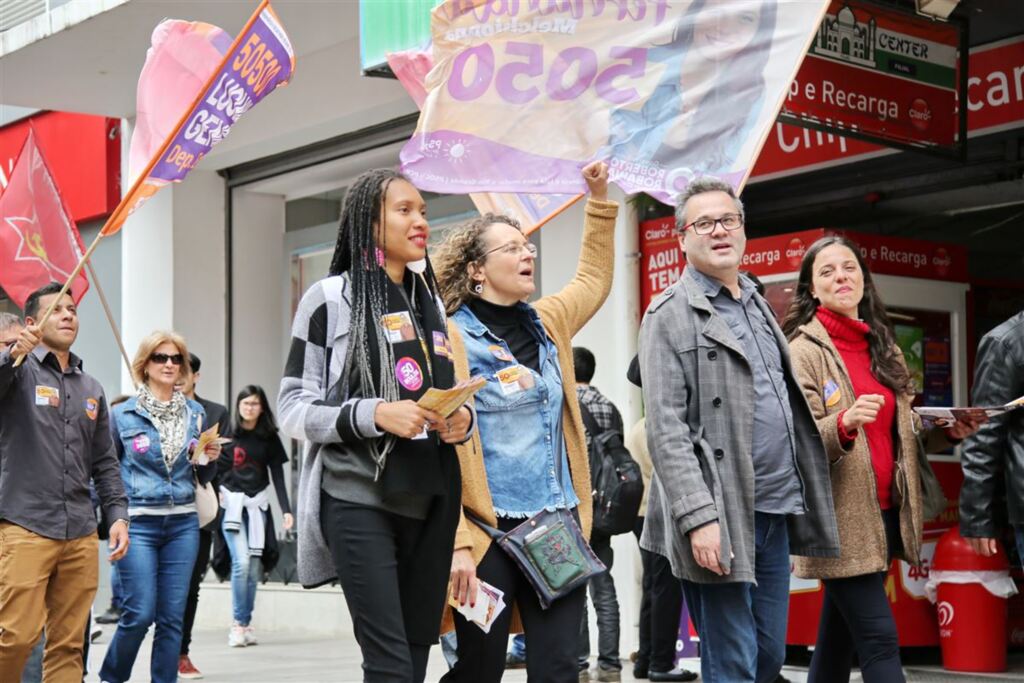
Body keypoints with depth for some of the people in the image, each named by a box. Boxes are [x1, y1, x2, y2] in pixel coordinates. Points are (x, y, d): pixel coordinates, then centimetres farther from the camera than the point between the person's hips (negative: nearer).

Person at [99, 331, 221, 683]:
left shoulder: (195, 413, 10)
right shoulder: (123, 414, 1)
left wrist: (209, 460, -1)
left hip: (183, 523, 3)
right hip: (138, 522, -3)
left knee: (172, 617, 3)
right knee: (139, 614, -6)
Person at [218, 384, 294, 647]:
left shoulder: (269, 438, 6)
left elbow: (278, 475, 4)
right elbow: (215, 468, 1)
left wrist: (286, 510, -4)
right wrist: (215, 494, -17)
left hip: (257, 505, 3)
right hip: (231, 503, -3)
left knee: (254, 566, 3)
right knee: (241, 562, -14)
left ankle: (246, 624, 12)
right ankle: (238, 624, -4)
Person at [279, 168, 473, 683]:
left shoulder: (430, 301, 16)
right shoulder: (331, 298, -2)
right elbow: (292, 409, -5)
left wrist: (462, 419, 1)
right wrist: (375, 414, -19)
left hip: (430, 501, 6)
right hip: (360, 501, -6)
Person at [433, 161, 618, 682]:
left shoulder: (546, 324, 13)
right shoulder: (450, 337, -6)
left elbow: (593, 280, 34)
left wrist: (599, 199, 31)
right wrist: (457, 542, -17)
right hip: (488, 529, -5)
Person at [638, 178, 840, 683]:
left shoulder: (758, 306, 19)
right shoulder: (670, 315, -5)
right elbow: (666, 429, -14)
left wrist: (801, 501, 16)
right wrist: (700, 517, -22)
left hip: (775, 513, 7)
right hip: (719, 517, -7)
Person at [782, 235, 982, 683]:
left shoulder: (882, 347, 15)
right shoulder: (805, 351, -7)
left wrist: (945, 431, 4)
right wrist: (844, 422, -33)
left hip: (883, 512, 7)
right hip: (839, 519, -7)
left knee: (839, 638, 12)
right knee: (880, 641, -11)